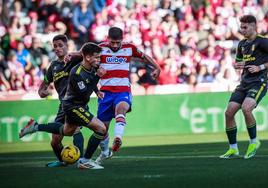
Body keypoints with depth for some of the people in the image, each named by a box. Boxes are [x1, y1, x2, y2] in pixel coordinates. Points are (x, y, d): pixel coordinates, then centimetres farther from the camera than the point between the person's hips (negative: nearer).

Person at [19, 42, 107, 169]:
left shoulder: (92, 67, -4)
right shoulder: (76, 73, -29)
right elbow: (84, 95, -31)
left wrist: (97, 90, 10)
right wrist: (97, 77, -29)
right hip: (73, 106, -10)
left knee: (67, 131, 32)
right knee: (101, 129, -18)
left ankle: (35, 127, 38)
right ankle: (85, 161, -8)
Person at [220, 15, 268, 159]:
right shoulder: (242, 44, 15)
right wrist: (238, 65, 6)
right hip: (244, 83, 7)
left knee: (246, 109, -29)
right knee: (229, 113, -4)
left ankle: (254, 142, -7)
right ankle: (233, 149, 9)